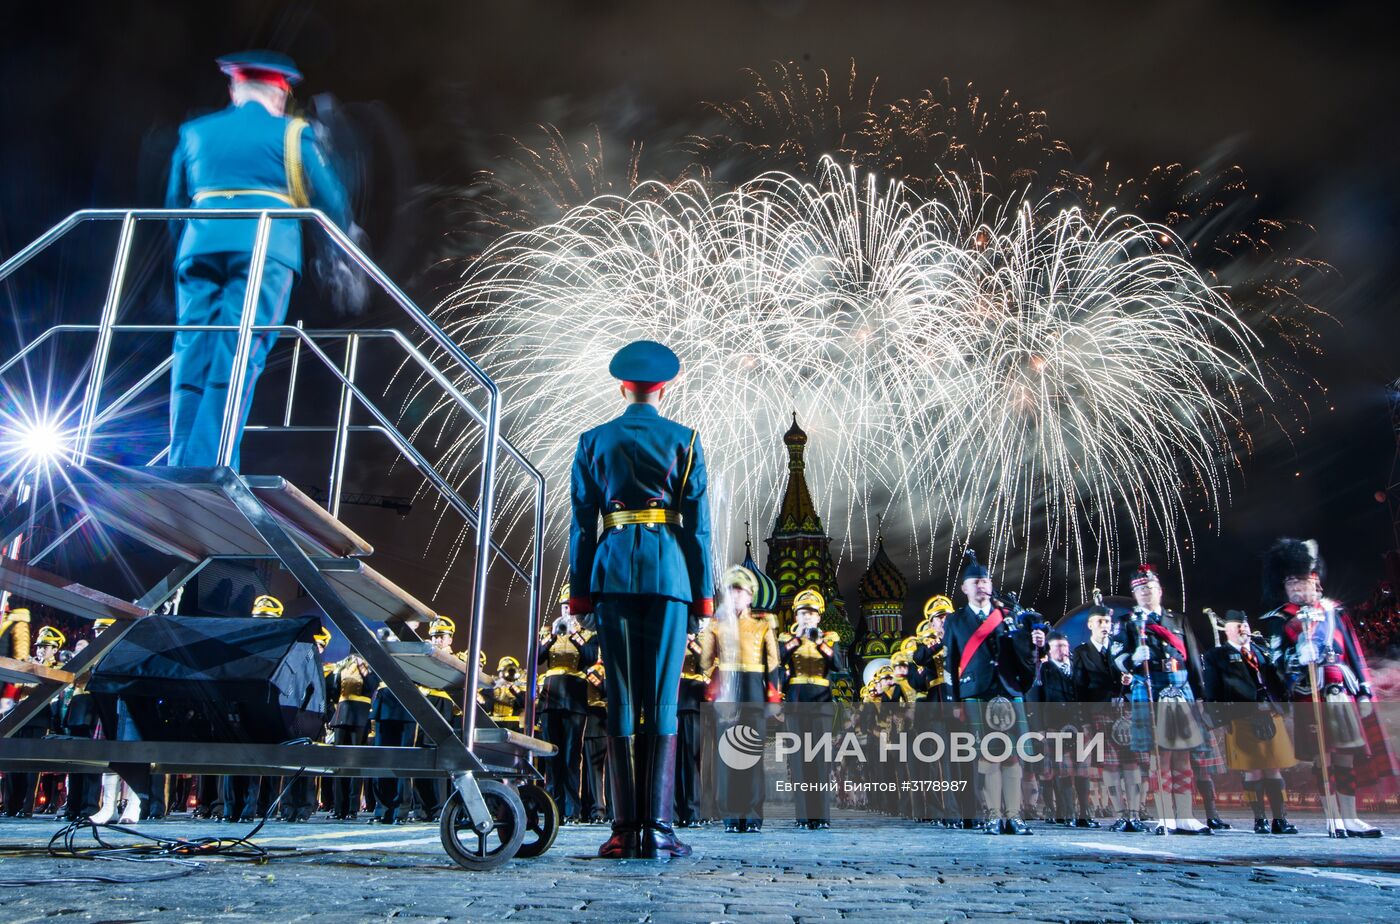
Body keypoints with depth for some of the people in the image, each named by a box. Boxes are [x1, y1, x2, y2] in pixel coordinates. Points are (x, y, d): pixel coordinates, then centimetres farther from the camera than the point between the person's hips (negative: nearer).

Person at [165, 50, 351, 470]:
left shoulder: (194, 132, 24)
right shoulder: (291, 133, 13)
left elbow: (174, 201, 27)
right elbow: (331, 200, 10)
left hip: (200, 244, 4)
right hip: (264, 248, -3)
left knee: (191, 356, 3)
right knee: (238, 358, -10)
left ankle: (180, 470, -3)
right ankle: (206, 470, -18)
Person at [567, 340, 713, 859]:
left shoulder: (594, 442, 9)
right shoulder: (684, 440, 5)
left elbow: (581, 522, 6)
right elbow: (697, 521, 2)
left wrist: (581, 591, 10)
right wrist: (703, 591, 5)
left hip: (612, 572, 2)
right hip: (668, 572, -1)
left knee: (619, 699, 5)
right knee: (662, 699, 0)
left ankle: (624, 829, 6)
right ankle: (657, 829, 0)